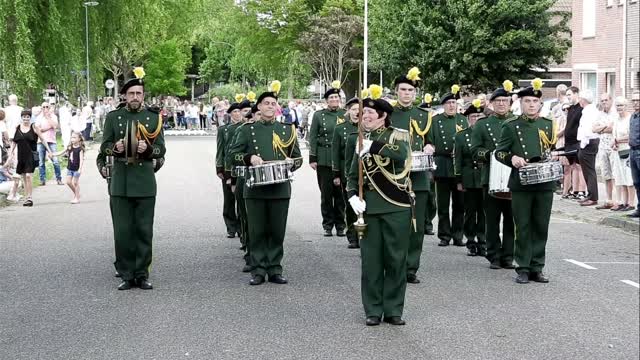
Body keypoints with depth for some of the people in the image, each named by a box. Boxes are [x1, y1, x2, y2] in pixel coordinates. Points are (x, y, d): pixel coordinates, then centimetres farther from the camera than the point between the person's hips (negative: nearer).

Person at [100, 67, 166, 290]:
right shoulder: (113, 117, 6)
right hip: (120, 183, 0)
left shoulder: (154, 118, 5)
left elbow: (161, 150, 3)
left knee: (144, 230, 2)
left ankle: (142, 275, 11)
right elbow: (104, 147, 8)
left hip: (145, 182, 0)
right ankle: (126, 275, 10)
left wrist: (147, 148, -18)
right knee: (122, 231, 1)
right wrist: (115, 148, -14)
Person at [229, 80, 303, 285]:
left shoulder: (287, 130, 10)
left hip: (280, 189, 1)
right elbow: (233, 154, 3)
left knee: (278, 231, 4)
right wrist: (250, 158, -15)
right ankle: (258, 270, 7)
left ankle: (275, 270, 12)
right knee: (257, 231, 1)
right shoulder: (247, 130, 6)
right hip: (255, 189, -1)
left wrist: (291, 162, -9)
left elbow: (298, 157, 13)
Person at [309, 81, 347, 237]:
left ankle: (340, 225, 9)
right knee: (326, 193, 2)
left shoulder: (345, 115, 6)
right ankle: (328, 225, 10)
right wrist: (312, 158, -2)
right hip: (324, 160, -1)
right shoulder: (319, 115, 4)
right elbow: (313, 138, 4)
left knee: (340, 192, 1)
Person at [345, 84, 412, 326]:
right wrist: (353, 197, -2)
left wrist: (373, 147, -26)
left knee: (396, 259, 3)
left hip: (396, 207, -3)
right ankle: (373, 310, 10)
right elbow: (353, 175, 16)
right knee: (371, 260, 3)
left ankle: (393, 310, 12)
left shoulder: (398, 135, 0)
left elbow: (401, 155, -23)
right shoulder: (361, 141, 12)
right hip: (369, 207, 3)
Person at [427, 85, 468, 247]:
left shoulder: (462, 120, 10)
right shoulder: (435, 120, 4)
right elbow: (429, 142, 4)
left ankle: (457, 235, 12)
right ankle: (444, 236, 9)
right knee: (443, 204, 2)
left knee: (459, 204, 4)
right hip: (442, 167, -2)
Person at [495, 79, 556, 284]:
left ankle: (537, 268, 12)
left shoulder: (548, 125, 11)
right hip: (520, 184, -2)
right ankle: (523, 268, 7)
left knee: (541, 227, 5)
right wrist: (512, 158, -16)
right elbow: (499, 152, 4)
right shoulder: (511, 126, 4)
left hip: (544, 184, 3)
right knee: (523, 227, 0)